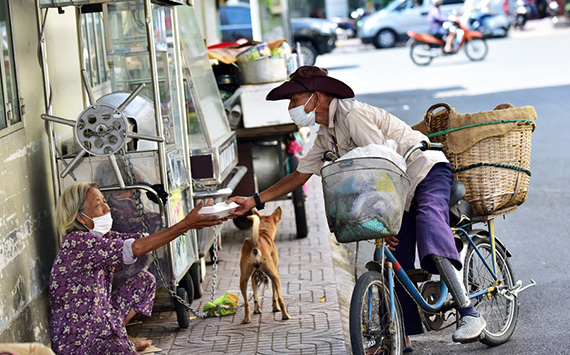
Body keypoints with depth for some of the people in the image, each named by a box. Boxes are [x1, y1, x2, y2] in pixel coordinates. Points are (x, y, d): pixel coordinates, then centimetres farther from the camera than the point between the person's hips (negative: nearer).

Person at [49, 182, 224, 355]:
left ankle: (116, 337, 17)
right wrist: (185, 225, -33)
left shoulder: (100, 236, 5)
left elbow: (142, 238, 2)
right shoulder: (77, 243, -25)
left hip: (100, 321, 10)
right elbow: (136, 248, -32)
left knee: (145, 280, 14)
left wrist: (189, 222, -11)